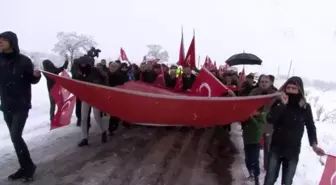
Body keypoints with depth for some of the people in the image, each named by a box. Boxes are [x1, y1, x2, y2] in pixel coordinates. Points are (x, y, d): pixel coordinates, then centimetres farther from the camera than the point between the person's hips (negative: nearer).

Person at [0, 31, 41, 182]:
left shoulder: (24, 61, -9)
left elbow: (32, 80, -1)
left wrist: (36, 75, -22)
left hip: (21, 106, -5)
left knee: (16, 137, -12)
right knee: (15, 137, 9)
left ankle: (29, 167, 4)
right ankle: (25, 167, 21)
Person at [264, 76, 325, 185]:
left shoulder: (305, 107, -4)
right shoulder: (279, 103, -4)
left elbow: (310, 127, 6)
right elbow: (270, 120, -18)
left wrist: (314, 144, -7)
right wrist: (282, 104, -22)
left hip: (293, 151, 0)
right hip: (276, 148, 0)